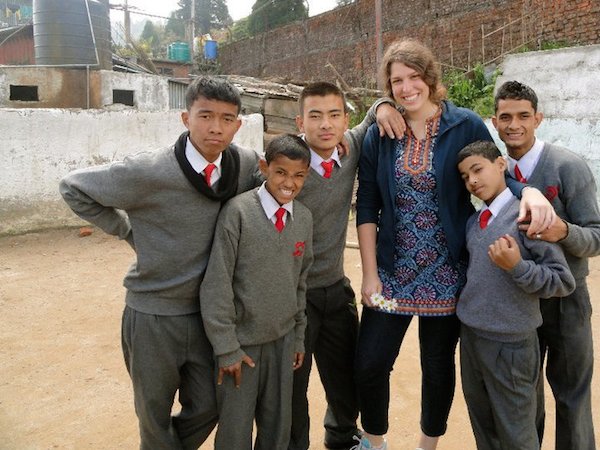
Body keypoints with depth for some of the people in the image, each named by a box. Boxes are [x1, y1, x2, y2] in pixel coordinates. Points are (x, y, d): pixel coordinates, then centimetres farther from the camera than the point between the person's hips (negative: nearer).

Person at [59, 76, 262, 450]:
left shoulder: (245, 164, -8)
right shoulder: (149, 172, -21)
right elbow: (74, 187, -8)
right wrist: (129, 231, -7)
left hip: (206, 311, 4)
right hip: (153, 314, -3)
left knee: (207, 409, 17)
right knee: (155, 416, 15)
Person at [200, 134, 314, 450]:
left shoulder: (304, 218, 1)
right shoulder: (238, 211, -15)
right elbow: (216, 283, -14)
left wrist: (298, 337, 13)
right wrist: (226, 347, -13)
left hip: (283, 340, 4)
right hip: (240, 340, -4)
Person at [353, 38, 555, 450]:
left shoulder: (466, 126, -6)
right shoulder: (379, 135, 0)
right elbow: (367, 208, 0)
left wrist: (531, 192, -24)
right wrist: (370, 274, -4)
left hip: (447, 274, -1)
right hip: (392, 272, 2)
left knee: (438, 366, 14)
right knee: (369, 364, 4)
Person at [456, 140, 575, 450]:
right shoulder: (473, 222, 6)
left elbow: (563, 281, -15)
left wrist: (517, 266, -28)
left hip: (509, 342, -6)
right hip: (470, 334, 7)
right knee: (481, 422, 22)